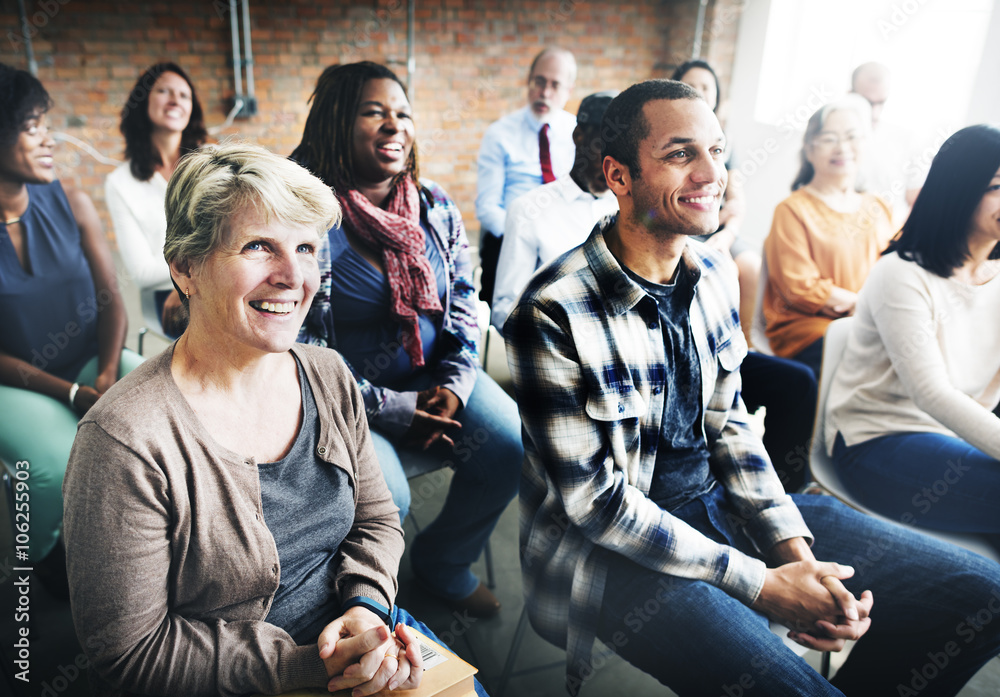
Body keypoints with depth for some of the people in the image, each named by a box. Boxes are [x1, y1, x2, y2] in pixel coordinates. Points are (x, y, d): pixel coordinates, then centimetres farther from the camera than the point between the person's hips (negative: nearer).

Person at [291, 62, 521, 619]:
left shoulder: (436, 208, 5)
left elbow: (464, 301, 10)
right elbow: (299, 343, -14)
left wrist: (456, 382, -6)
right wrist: (391, 406, -16)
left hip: (434, 379, 5)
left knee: (512, 445, -13)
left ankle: (445, 561, 15)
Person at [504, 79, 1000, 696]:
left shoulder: (714, 274, 1)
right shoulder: (553, 313, -21)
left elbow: (728, 423, 8)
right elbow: (594, 501, -18)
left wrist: (796, 550, -6)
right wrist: (760, 585, -17)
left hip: (720, 499, 7)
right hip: (612, 545, -6)